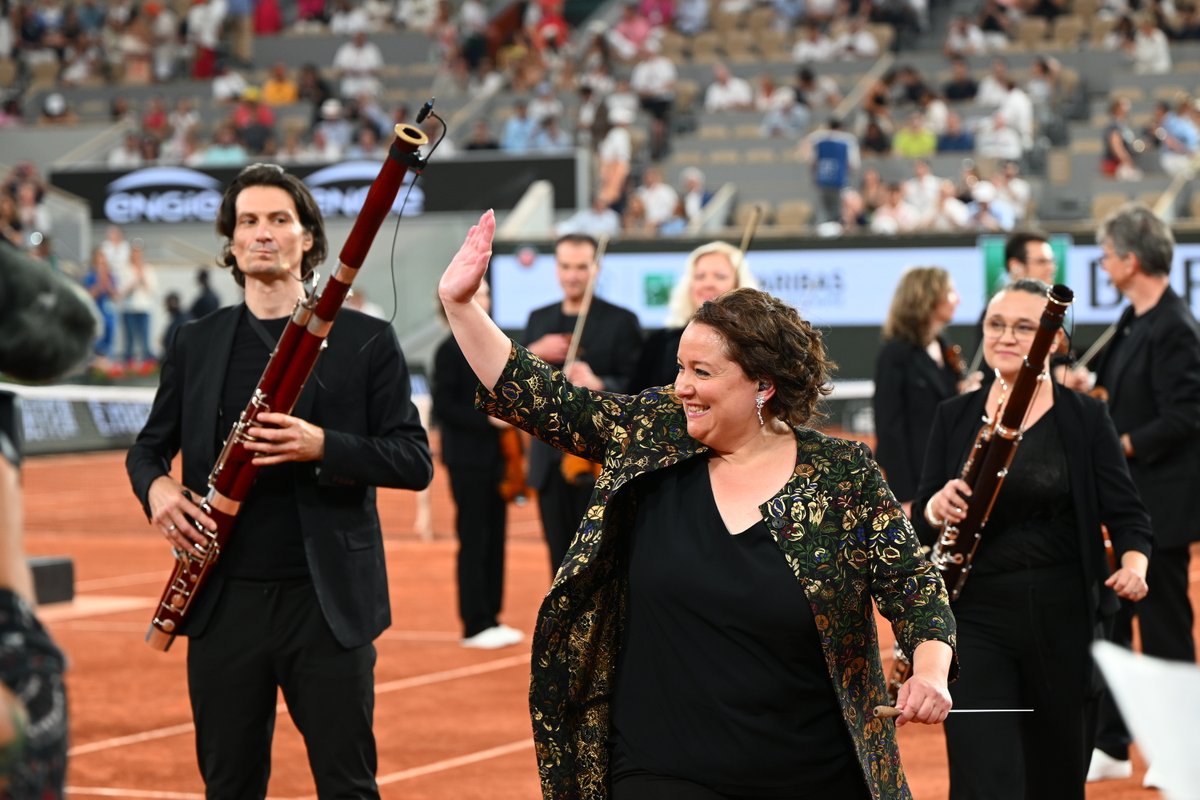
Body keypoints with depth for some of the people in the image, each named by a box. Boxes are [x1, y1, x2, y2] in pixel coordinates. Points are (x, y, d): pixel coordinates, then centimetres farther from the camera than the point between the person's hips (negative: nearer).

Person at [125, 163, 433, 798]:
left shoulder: (365, 342, 1)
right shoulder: (195, 346, 10)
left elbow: (415, 462, -2)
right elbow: (150, 446, 20)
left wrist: (322, 446, -19)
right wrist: (156, 487, -3)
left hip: (328, 601, -3)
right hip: (225, 598, 3)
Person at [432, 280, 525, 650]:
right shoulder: (451, 350, -9)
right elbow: (443, 407, -15)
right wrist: (487, 419, -21)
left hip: (494, 457, 7)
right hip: (467, 459, -7)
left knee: (495, 540, 9)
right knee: (473, 542, -3)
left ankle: (490, 617, 16)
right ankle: (475, 625, 1)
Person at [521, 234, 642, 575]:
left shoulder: (620, 321, -2)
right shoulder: (539, 319, 13)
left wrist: (599, 385, -27)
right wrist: (533, 354, -11)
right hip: (550, 459, 5)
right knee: (561, 559, 10)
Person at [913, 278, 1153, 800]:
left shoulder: (1084, 418, 0)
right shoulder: (955, 418, 5)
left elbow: (1126, 515, 0)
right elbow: (920, 525, 6)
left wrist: (1133, 565, -21)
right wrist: (936, 509, -17)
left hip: (1065, 618, 0)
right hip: (976, 620, 0)